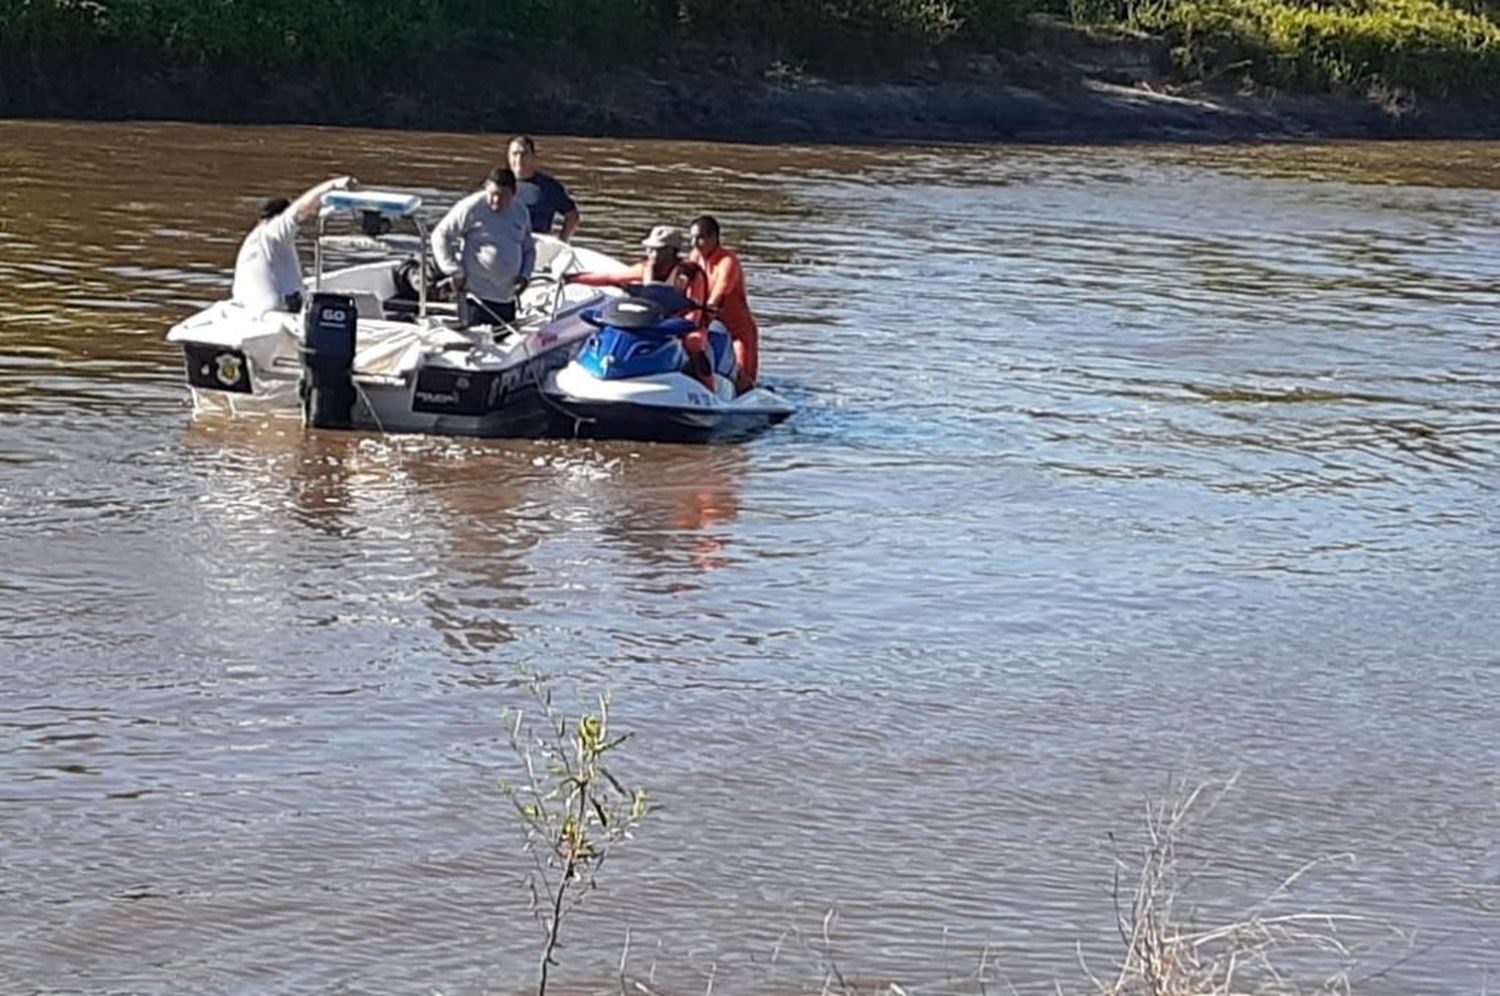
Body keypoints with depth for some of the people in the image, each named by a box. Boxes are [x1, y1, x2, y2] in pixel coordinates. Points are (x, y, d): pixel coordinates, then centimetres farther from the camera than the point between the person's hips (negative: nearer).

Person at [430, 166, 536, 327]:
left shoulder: (520, 212, 8)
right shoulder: (472, 208, -11)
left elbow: (528, 248, 21)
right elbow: (440, 235, -8)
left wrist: (524, 275, 3)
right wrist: (455, 272, -12)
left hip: (507, 298, 7)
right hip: (478, 296, -7)